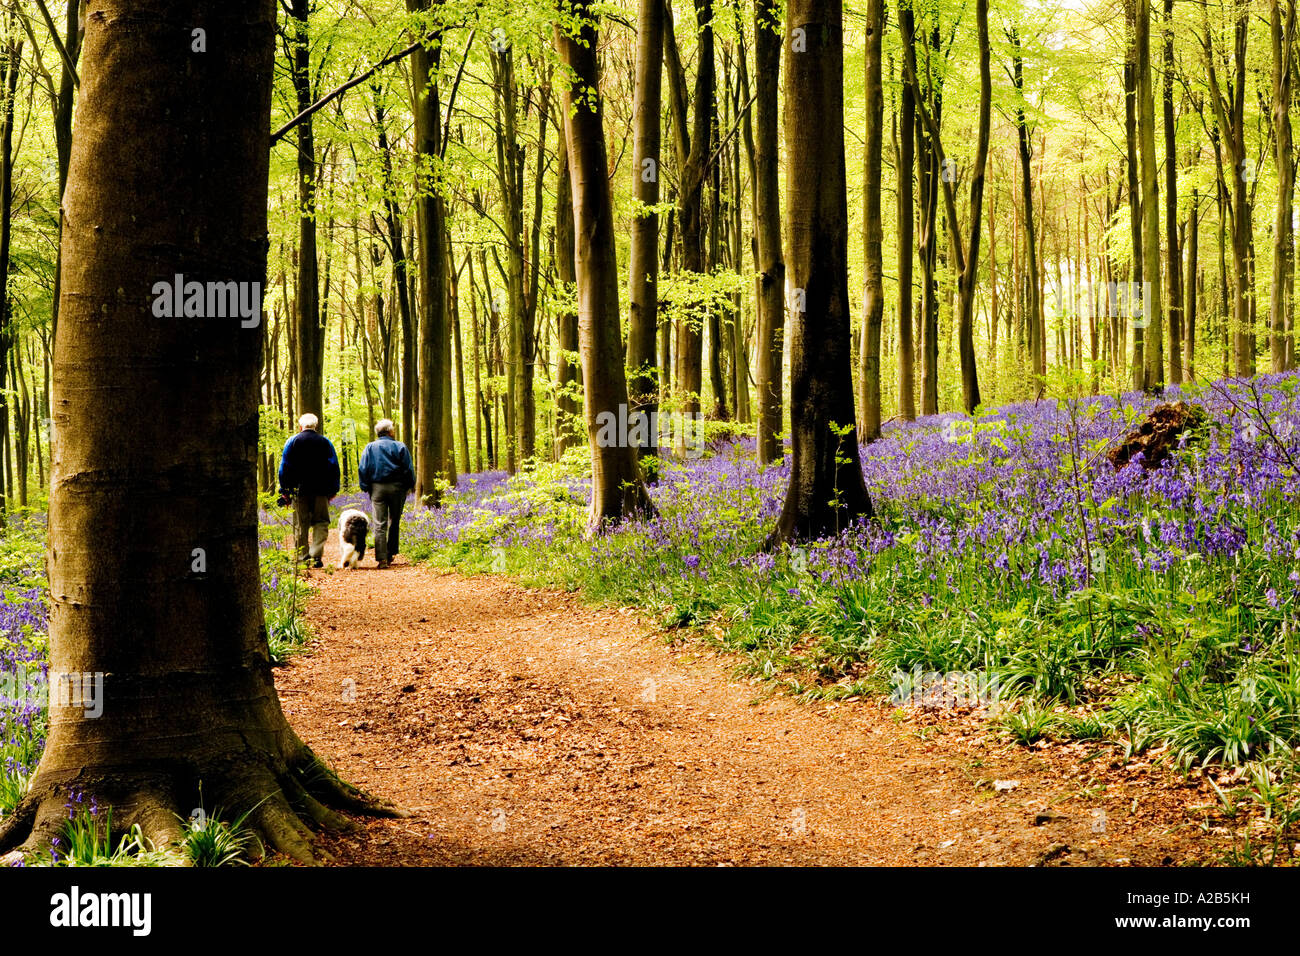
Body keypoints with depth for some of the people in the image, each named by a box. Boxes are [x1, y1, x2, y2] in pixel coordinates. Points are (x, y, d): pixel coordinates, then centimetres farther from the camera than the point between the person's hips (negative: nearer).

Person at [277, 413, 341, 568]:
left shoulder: (292, 442, 4)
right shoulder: (326, 442, 6)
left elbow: (284, 468, 3)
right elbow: (334, 467, 4)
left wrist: (284, 491, 6)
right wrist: (333, 490, 7)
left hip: (299, 490, 0)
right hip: (321, 490, 0)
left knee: (300, 526, 6)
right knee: (321, 523, 3)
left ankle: (302, 558, 7)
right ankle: (316, 555, -12)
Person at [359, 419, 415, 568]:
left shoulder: (370, 448, 5)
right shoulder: (400, 447, 0)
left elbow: (362, 469, 2)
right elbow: (408, 469, -2)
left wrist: (366, 488, 8)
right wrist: (410, 486, 9)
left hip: (377, 488, 1)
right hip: (396, 488, -1)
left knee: (380, 524, -3)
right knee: (394, 522, 13)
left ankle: (381, 558, -12)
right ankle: (391, 554, 16)